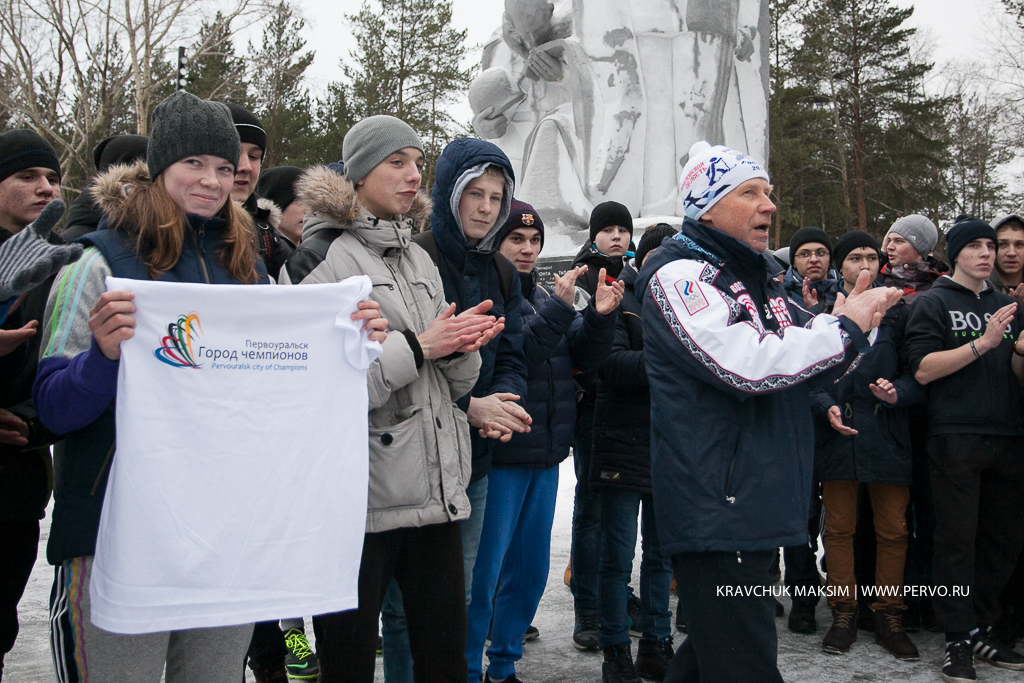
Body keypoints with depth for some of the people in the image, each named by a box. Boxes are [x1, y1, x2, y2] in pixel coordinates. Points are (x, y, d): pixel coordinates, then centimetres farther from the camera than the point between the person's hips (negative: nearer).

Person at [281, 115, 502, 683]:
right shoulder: (321, 257, -5)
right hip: (360, 495, -6)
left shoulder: (419, 260, 17)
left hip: (435, 487, 6)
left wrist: (461, 344, -4)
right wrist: (417, 346, -15)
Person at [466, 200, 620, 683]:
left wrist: (600, 316, -9)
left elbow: (584, 356, 9)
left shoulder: (541, 294, 13)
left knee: (530, 570, 15)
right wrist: (558, 308, -23)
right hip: (500, 456, -8)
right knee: (483, 571, -2)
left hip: (544, 455, 8)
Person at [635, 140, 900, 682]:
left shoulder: (758, 276, 18)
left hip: (759, 506, 9)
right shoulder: (679, 275, -11)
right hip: (714, 509, -9)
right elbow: (746, 366, -24)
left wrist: (841, 322, 8)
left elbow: (797, 364, 27)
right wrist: (844, 328, -13)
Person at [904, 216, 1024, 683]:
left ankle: (980, 629, 22)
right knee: (958, 538, -3)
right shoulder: (935, 302, 2)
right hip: (955, 438, -6)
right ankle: (959, 640, 5)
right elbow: (923, 369, -11)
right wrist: (982, 343, -15)